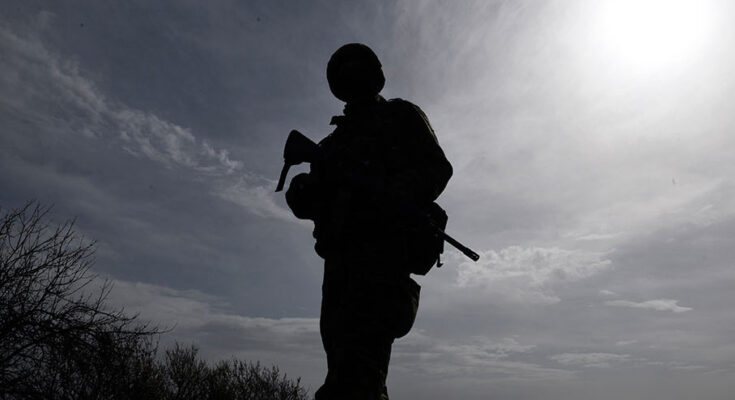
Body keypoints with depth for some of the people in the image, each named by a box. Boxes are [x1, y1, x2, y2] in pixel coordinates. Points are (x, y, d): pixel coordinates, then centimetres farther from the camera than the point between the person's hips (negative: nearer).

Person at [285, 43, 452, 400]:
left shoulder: (401, 116, 19)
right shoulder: (336, 137, 32)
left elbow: (437, 167, 3)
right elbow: (313, 200, 24)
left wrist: (397, 198, -18)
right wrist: (301, 192, -3)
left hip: (384, 242, -6)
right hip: (341, 253, 6)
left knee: (359, 354, -22)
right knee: (342, 352, 0)